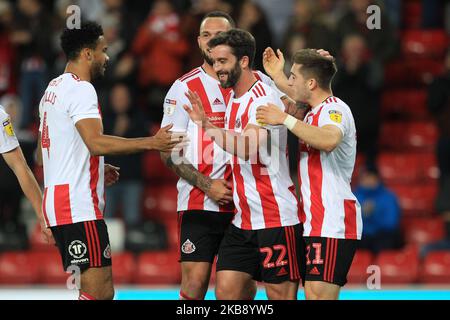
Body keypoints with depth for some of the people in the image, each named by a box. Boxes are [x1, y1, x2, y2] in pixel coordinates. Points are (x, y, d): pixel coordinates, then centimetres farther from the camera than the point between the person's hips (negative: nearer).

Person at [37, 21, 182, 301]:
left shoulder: (54, 88, 20)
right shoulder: (81, 89, -11)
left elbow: (43, 154, 26)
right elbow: (96, 143, -25)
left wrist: (96, 169, 26)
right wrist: (151, 143, -24)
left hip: (56, 201, 10)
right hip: (79, 205, -10)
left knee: (102, 291, 12)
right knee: (98, 291, -11)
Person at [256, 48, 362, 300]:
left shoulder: (334, 108, -11)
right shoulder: (316, 112, 21)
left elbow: (329, 140, -35)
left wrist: (284, 119, -30)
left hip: (332, 222, -11)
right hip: (317, 222, 11)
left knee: (319, 295, -16)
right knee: (314, 295, 8)